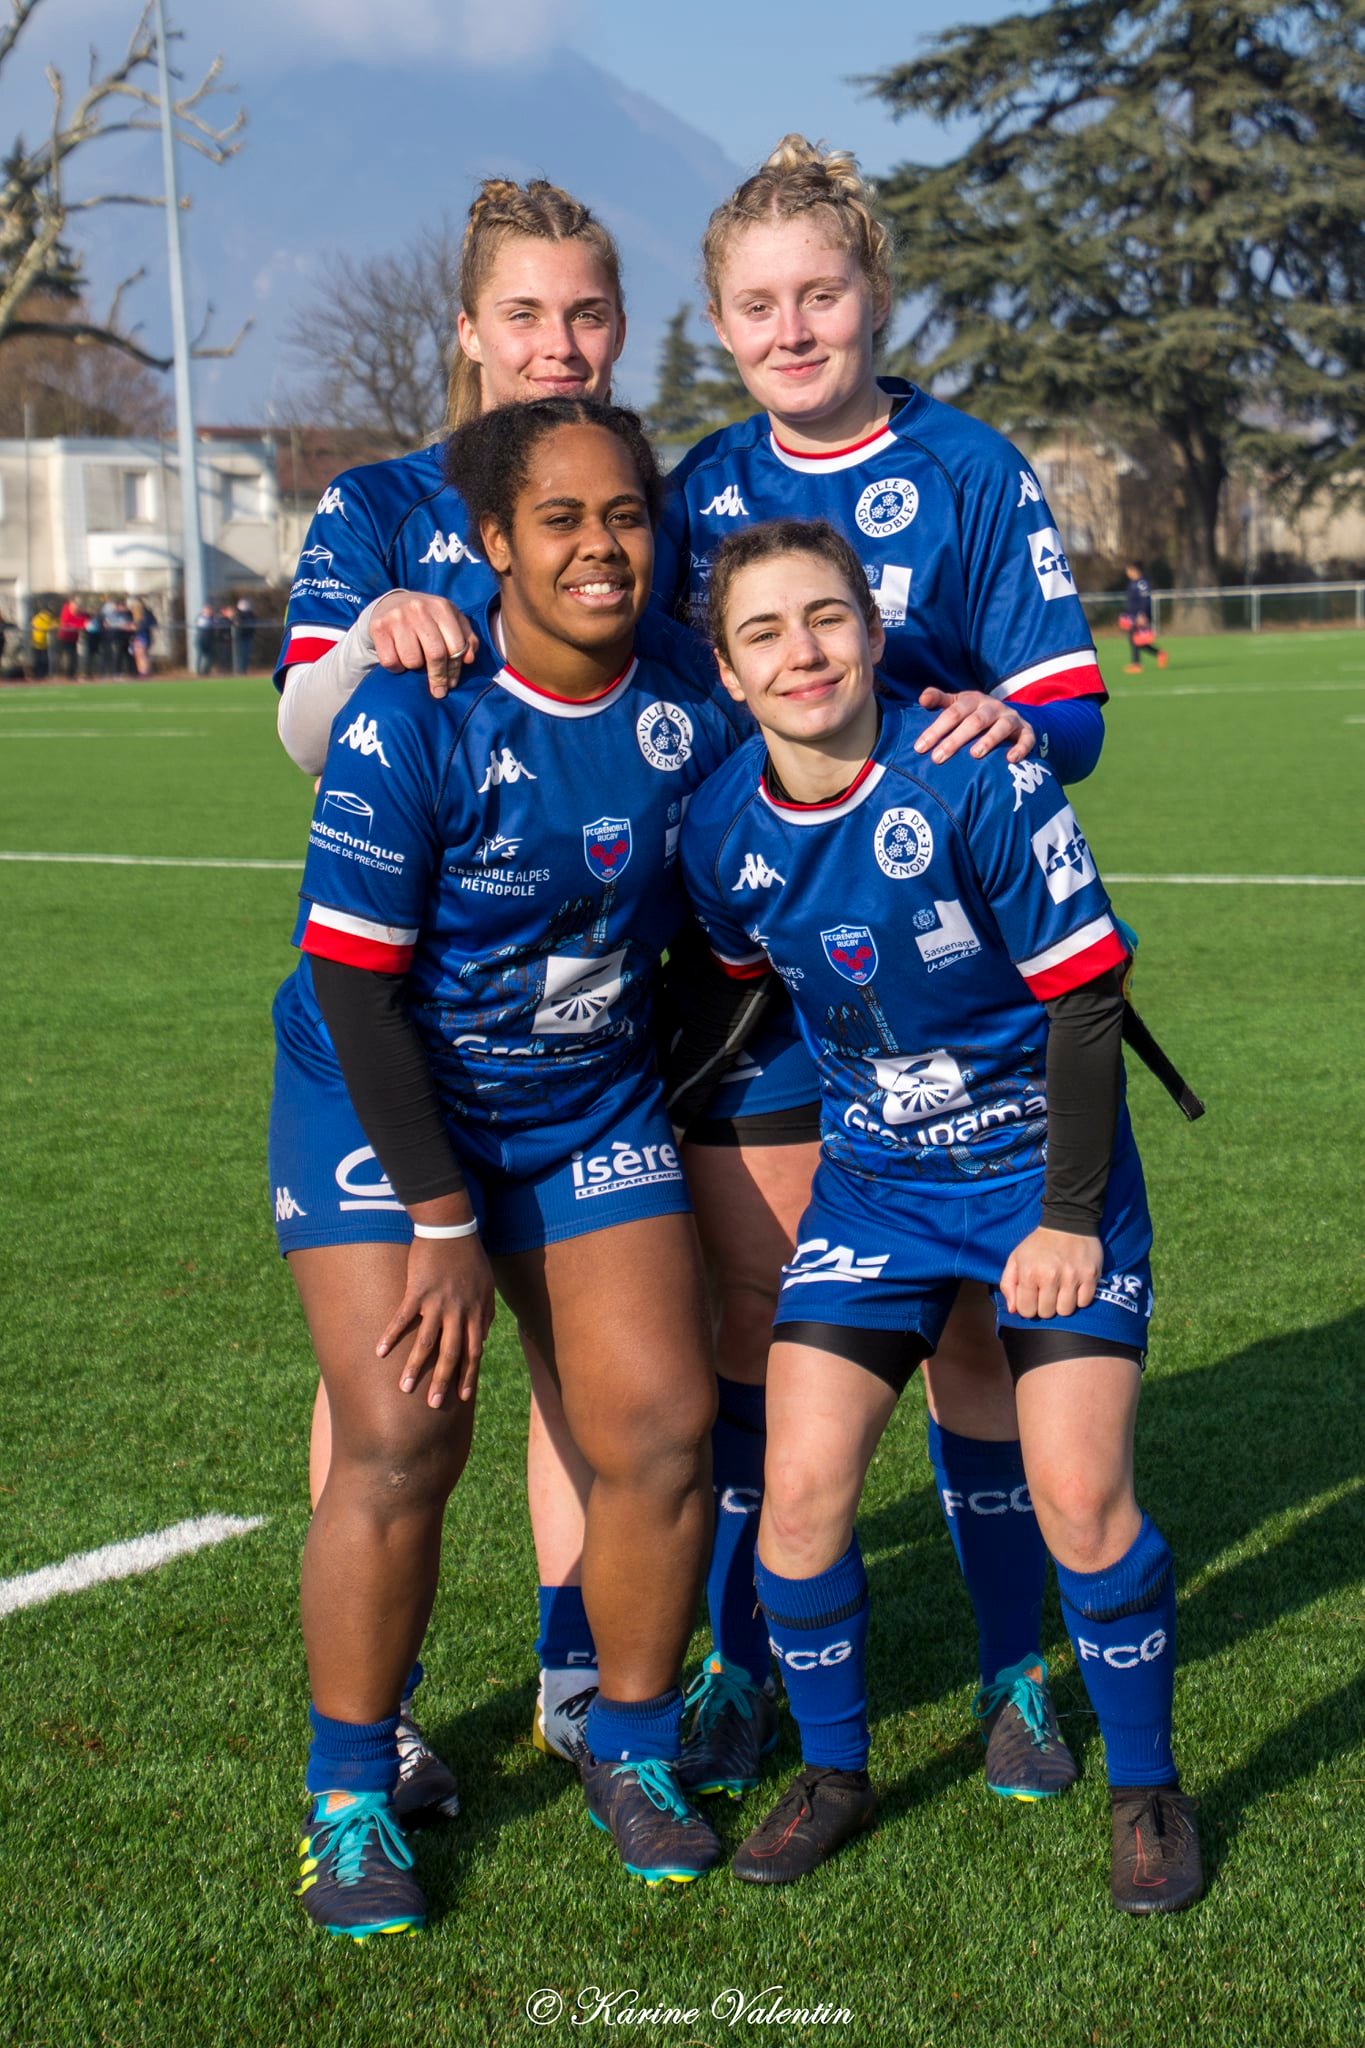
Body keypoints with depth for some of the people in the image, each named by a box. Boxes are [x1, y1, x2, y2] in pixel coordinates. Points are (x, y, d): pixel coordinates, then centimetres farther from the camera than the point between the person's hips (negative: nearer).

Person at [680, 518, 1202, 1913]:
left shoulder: (975, 780, -21)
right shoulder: (721, 831, -9)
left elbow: (1084, 995, -15)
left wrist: (1069, 1215, -15)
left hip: (1047, 1164, -3)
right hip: (872, 1178, 4)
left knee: (1079, 1492, -11)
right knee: (801, 1486, -5)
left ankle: (1145, 1788, 12)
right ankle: (832, 1772, 19)